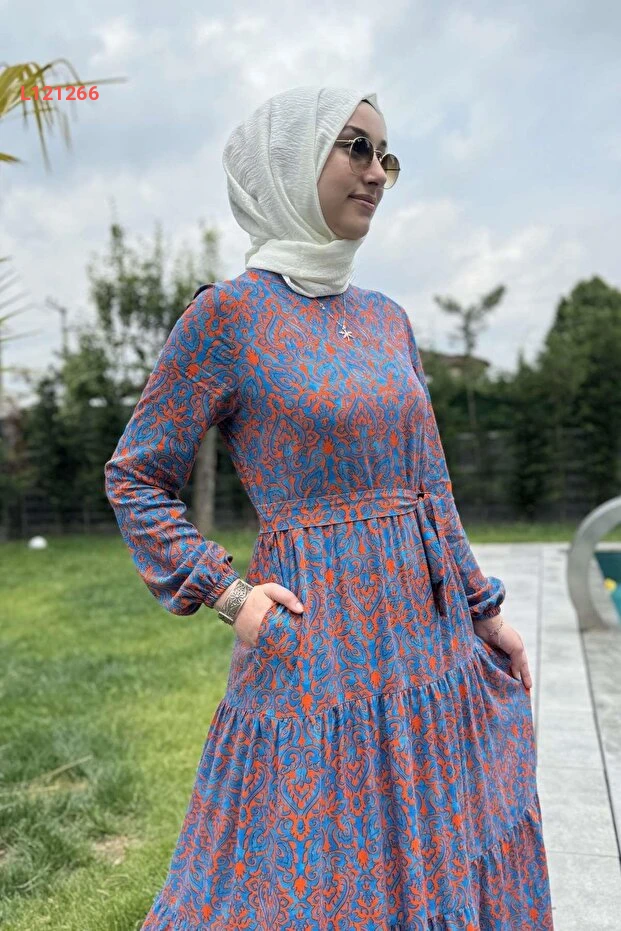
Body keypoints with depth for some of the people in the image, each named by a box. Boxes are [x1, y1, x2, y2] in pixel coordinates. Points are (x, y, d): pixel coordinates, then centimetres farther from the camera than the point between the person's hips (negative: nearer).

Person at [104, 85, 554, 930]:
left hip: (432, 639, 6)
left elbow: (429, 483, 13)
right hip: (317, 650, -6)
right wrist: (227, 592, -10)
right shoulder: (228, 315, -9)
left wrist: (485, 610, 12)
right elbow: (136, 479, -2)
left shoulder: (386, 318, 9)